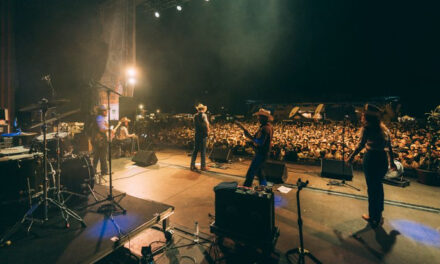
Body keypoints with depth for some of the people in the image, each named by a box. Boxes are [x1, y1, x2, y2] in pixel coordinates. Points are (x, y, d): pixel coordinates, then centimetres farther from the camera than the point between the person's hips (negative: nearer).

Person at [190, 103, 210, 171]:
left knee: (195, 150, 10)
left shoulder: (195, 116, 8)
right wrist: (208, 130, -6)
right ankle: (203, 166, 6)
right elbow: (206, 123, -22)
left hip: (196, 134, 5)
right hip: (203, 135, -5)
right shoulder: (204, 115, -8)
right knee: (203, 150, 2)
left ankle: (192, 165, 12)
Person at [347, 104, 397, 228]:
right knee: (378, 185, 22)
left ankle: (373, 217, 22)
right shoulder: (383, 128, 9)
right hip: (383, 159, 6)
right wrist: (392, 161, 22)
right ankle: (378, 215, 37)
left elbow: (361, 145, -22)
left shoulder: (367, 128, -10)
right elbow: (389, 147, 14)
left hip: (371, 158, -6)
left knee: (371, 187, 7)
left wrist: (351, 156, -16)